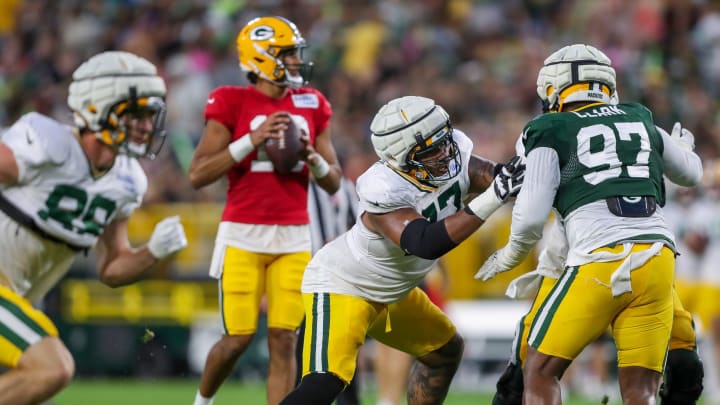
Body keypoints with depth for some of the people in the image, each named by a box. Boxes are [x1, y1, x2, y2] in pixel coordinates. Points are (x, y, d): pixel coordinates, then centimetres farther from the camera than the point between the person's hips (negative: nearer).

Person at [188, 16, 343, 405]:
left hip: (293, 237, 4)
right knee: (238, 338, -3)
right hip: (243, 236, -4)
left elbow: (333, 183, 13)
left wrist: (314, 159, -9)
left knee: (284, 340, -3)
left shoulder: (312, 106, 9)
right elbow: (197, 175, -10)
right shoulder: (232, 104, -5)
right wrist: (250, 141, -18)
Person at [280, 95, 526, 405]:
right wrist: (492, 199, -51)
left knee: (446, 350, 22)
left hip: (389, 294, 9)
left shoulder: (455, 157, -15)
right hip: (340, 286, -9)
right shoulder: (385, 192, -37)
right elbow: (427, 244, -46)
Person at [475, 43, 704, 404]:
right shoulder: (640, 122, 21)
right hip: (656, 259, 4)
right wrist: (682, 146, 63)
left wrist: (510, 257, 19)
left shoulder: (552, 133, 6)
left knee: (540, 373, 10)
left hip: (599, 263, -4)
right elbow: (690, 173, 39)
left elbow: (531, 217, -2)